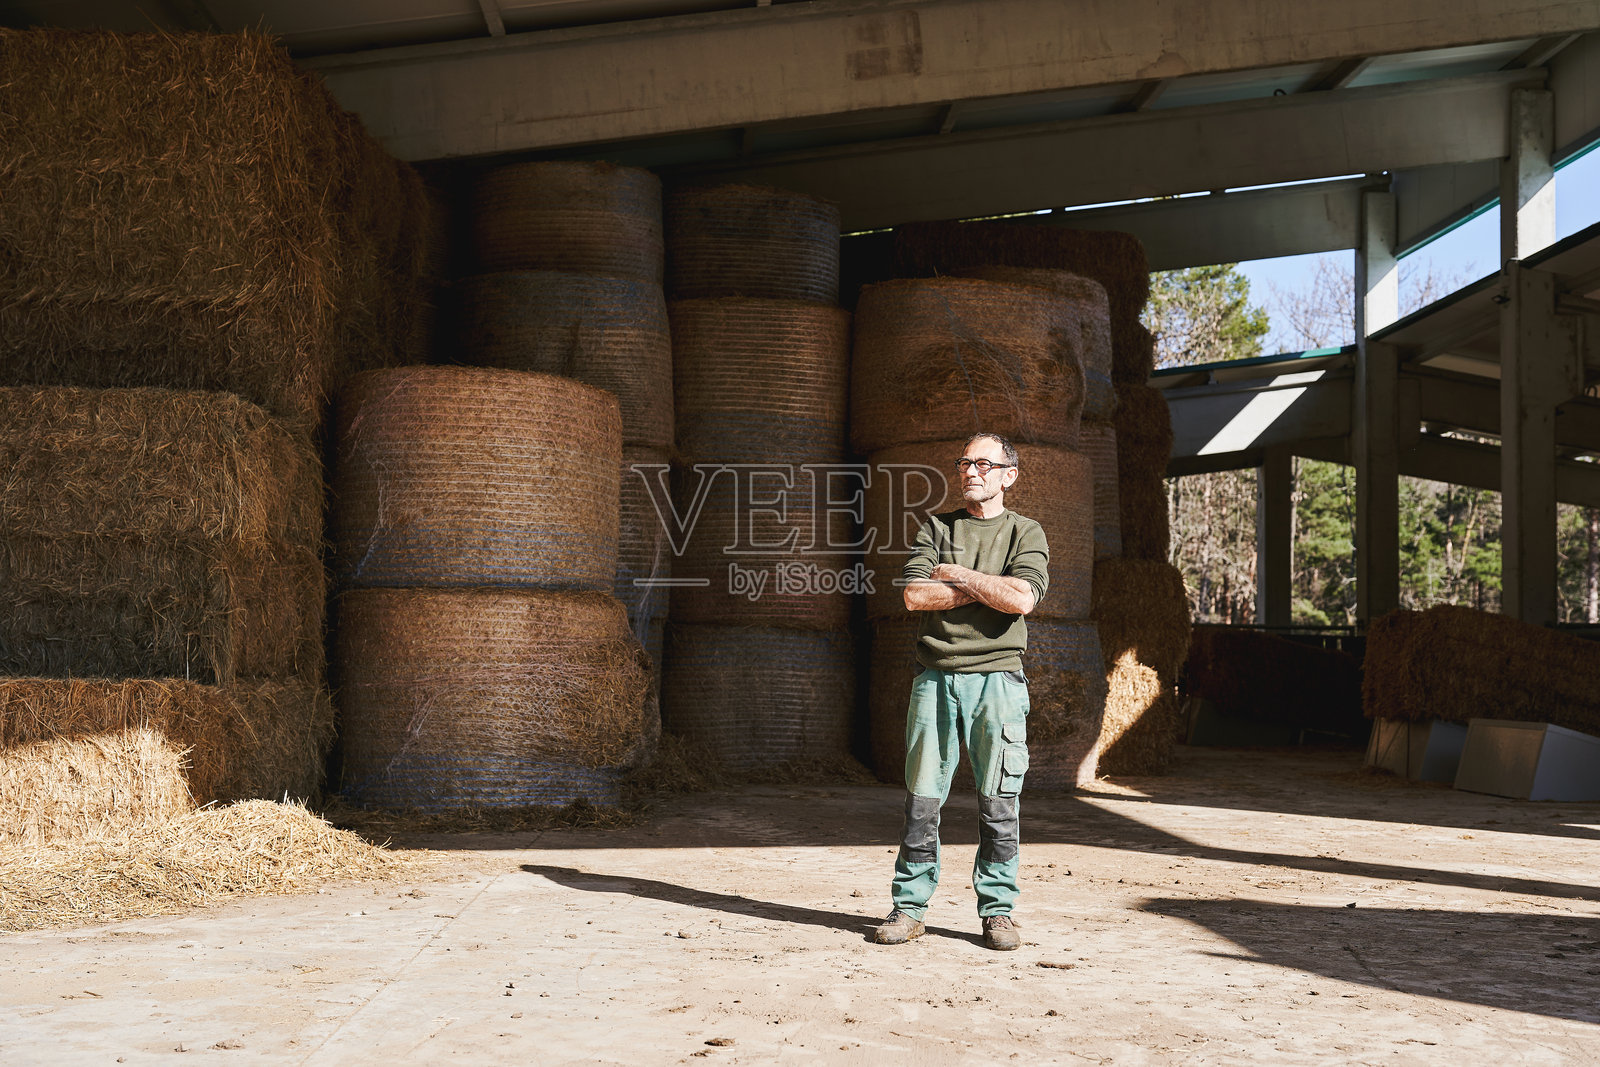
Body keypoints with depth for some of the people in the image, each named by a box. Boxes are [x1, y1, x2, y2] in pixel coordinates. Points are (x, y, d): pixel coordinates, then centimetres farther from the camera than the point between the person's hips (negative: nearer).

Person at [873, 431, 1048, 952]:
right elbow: (915, 594, -3)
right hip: (935, 675, 2)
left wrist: (957, 574, -5)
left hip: (996, 677, -2)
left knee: (998, 802, 0)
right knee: (922, 797, 2)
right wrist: (983, 588, -6)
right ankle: (909, 906, 8)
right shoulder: (935, 528, 13)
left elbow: (1021, 598, -11)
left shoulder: (1025, 533, 7)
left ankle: (998, 910, 9)